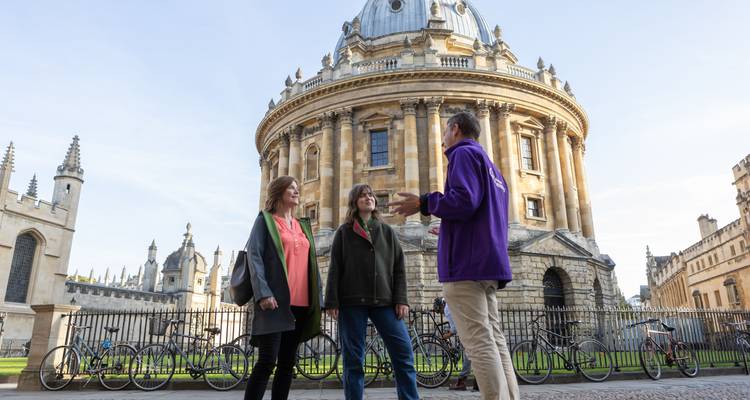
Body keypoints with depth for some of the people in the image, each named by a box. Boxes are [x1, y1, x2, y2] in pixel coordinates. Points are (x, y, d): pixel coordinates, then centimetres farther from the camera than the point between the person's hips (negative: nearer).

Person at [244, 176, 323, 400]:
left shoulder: (303, 226, 21)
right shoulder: (265, 220, 6)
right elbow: (254, 256, -6)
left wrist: (318, 299, 11)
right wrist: (263, 293, -19)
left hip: (301, 303, 6)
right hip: (275, 300, -6)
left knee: (287, 363, 8)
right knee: (267, 361, -11)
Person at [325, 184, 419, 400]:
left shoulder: (387, 232, 16)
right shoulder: (344, 232, 10)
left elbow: (399, 267, 11)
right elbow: (335, 268, 4)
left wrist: (401, 299, -1)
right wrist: (332, 301, -6)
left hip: (384, 301, 2)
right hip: (352, 302, -1)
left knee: (403, 351, -6)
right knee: (353, 358, 1)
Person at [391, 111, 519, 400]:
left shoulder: (464, 153, -1)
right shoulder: (492, 168, 27)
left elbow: (463, 201, -19)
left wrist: (424, 203, -6)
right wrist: (449, 232, 32)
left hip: (467, 264, -9)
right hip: (488, 264, 10)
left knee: (479, 342, -10)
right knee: (494, 339, 8)